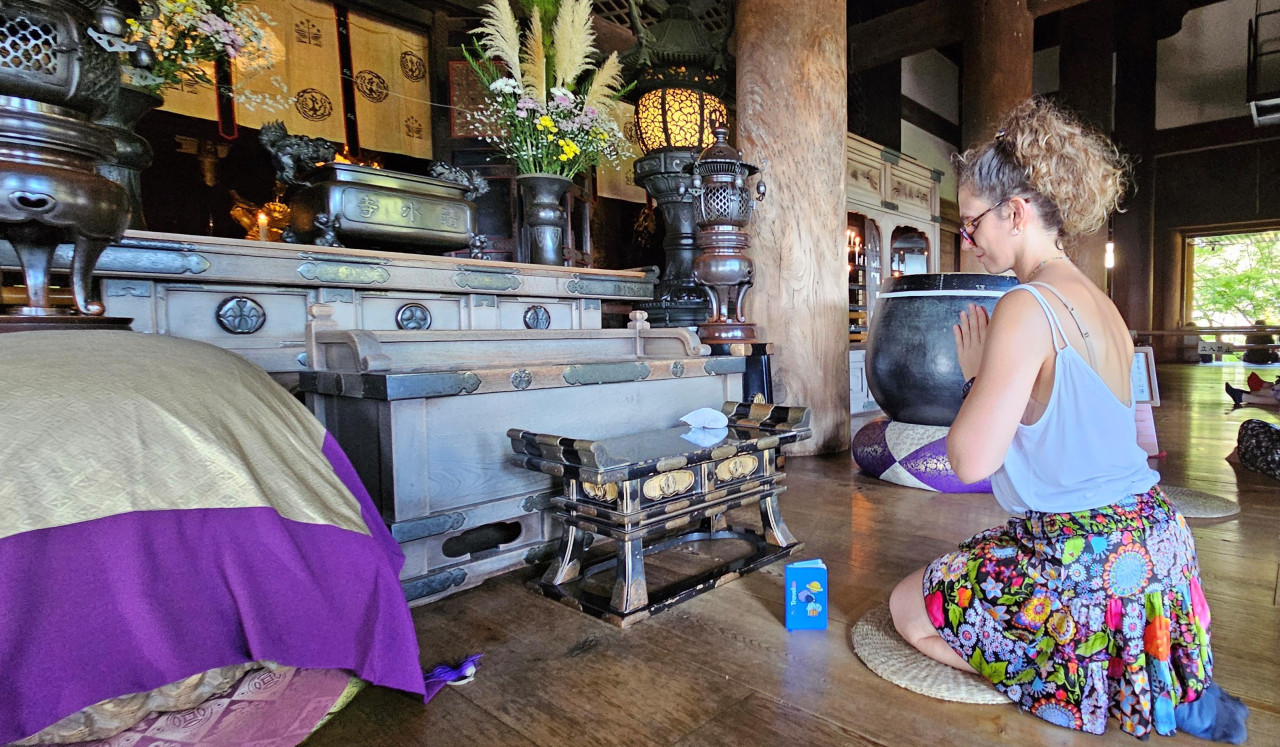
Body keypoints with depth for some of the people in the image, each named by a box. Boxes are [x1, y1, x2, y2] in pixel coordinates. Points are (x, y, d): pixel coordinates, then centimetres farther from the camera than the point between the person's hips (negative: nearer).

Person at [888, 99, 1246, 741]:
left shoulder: (1028, 306, -22)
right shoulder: (1100, 303, 7)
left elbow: (971, 459, -22)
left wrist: (974, 373, -8)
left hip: (1082, 553, -9)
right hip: (1149, 536, 9)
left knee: (908, 608, 9)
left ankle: (1100, 691, 5)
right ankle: (1173, 691, 19)